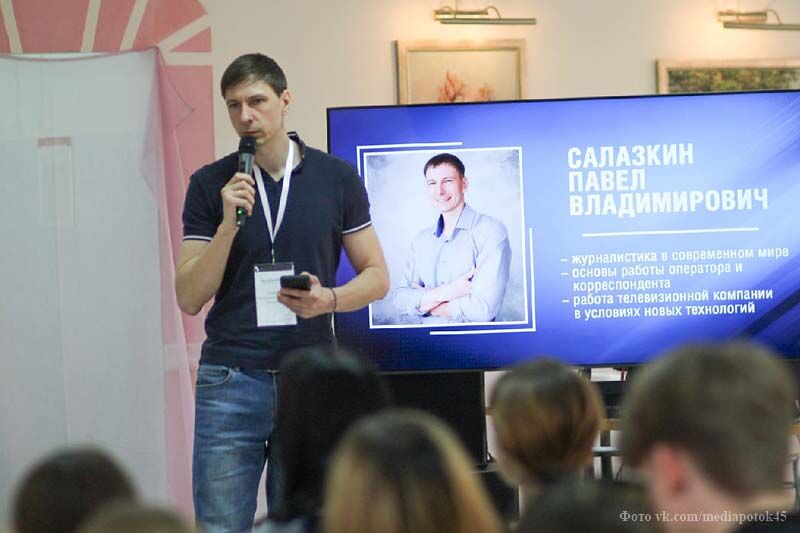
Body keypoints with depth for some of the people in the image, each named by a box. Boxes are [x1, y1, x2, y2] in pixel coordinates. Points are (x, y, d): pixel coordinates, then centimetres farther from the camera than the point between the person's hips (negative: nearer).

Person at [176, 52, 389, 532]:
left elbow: (377, 276, 7)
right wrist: (228, 224, -14)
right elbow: (189, 298, -1)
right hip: (230, 380, 0)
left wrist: (328, 299, -13)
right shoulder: (210, 185, 3)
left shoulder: (337, 178, 3)